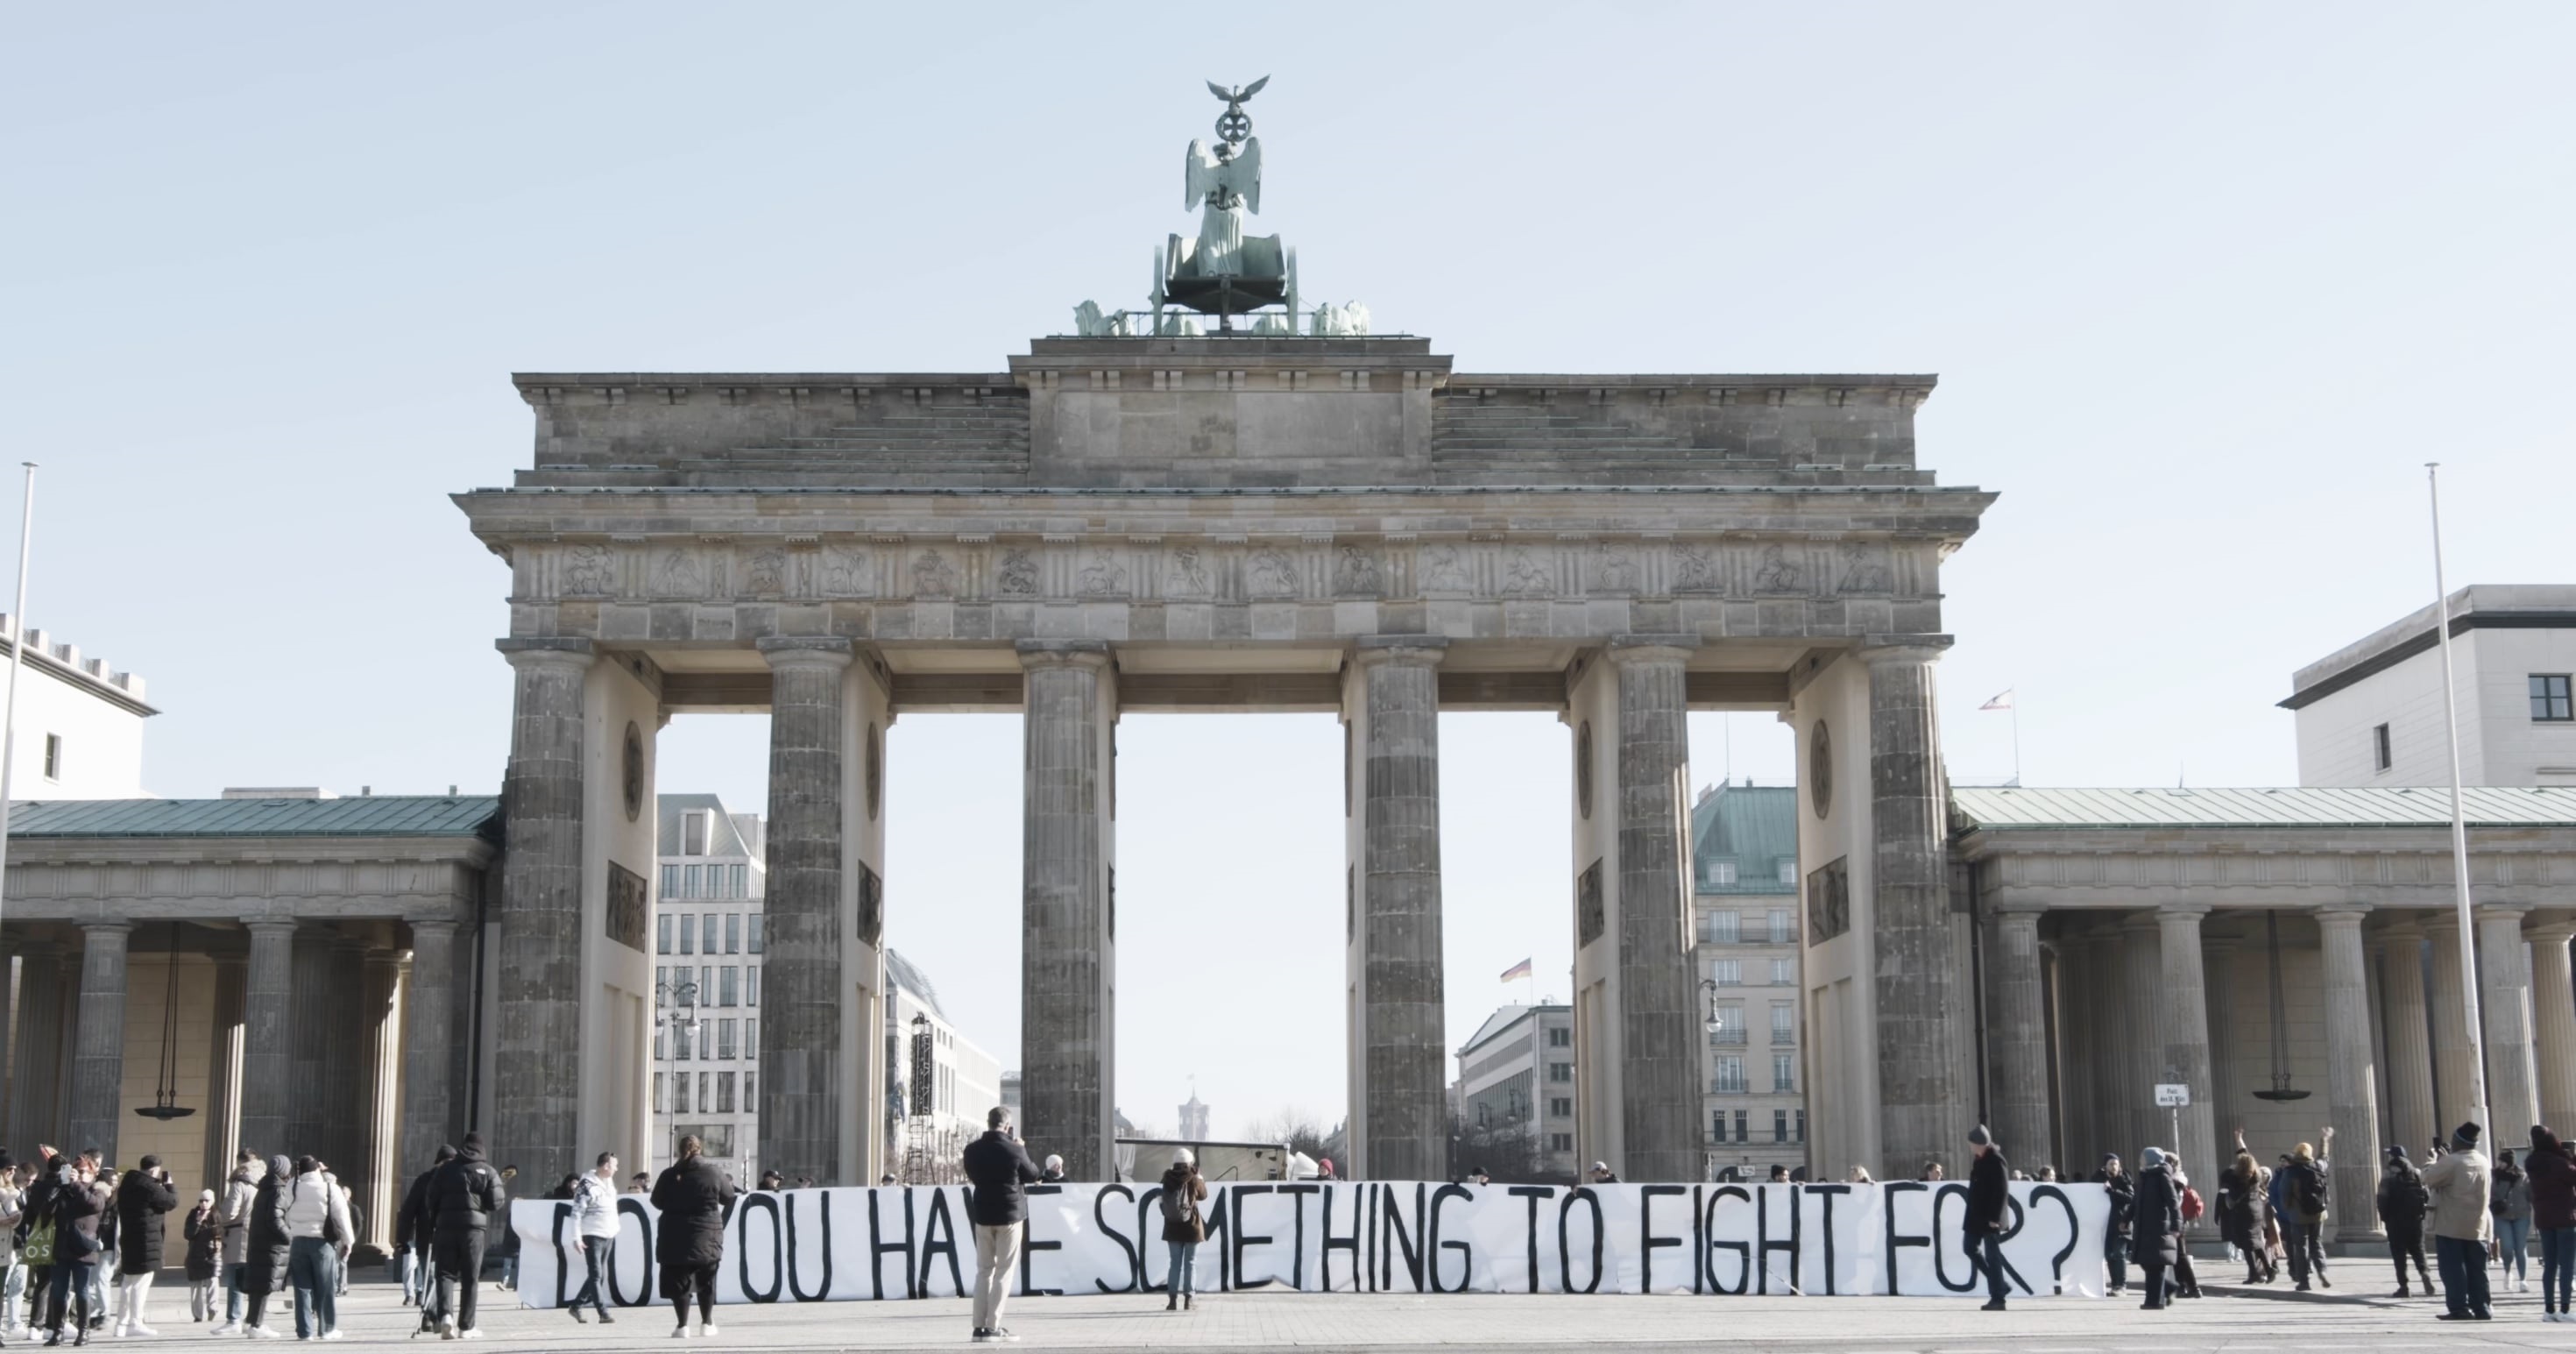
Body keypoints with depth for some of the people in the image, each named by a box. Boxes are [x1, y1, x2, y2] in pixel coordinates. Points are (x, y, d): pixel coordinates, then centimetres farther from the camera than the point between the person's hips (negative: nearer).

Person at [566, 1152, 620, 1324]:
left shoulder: (609, 1181, 12)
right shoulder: (587, 1185, -13)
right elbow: (577, 1213, -14)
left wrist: (615, 1228, 19)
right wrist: (577, 1237, -18)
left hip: (608, 1235, 8)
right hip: (593, 1236, -8)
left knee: (601, 1275, 11)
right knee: (596, 1275, -7)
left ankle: (576, 1306, 23)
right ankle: (603, 1313, -10)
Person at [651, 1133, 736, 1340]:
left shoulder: (670, 1175, -3)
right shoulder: (713, 1173, -5)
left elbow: (657, 1202, 7)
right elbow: (728, 1198, 7)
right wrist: (730, 1184, 27)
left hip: (676, 1237, 0)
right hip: (707, 1237, 0)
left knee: (679, 1281, 5)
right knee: (706, 1281, 15)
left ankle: (682, 1325, -1)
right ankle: (707, 1323, 18)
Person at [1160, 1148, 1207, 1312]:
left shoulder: (1168, 1178, -4)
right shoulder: (1192, 1179, -10)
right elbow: (1203, 1195, 7)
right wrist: (1199, 1177, 19)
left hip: (1173, 1228, 2)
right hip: (1191, 1227, -2)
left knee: (1175, 1263, 10)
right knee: (1190, 1263, 5)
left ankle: (1173, 1299, 6)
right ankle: (1188, 1300, 2)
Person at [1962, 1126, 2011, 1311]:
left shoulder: (1996, 1162, -16)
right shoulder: (1978, 1160, 11)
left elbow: (2002, 1193, -19)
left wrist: (1994, 1218, -21)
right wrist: (1971, 1214, 19)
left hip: (1990, 1217, -9)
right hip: (1976, 1215, 9)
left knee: (1992, 1255, -4)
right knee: (1971, 1248, 12)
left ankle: (1997, 1298, 2)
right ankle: (1998, 1285, 21)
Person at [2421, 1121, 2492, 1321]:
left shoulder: (2451, 1162, -16)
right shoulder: (2483, 1161, 8)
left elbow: (2428, 1179, -12)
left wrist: (2433, 1163, 6)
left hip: (2451, 1226, -6)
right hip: (2476, 1226, 6)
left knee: (2453, 1268, -2)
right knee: (2477, 1269, 10)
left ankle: (2459, 1308, -6)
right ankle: (2481, 1308, 9)